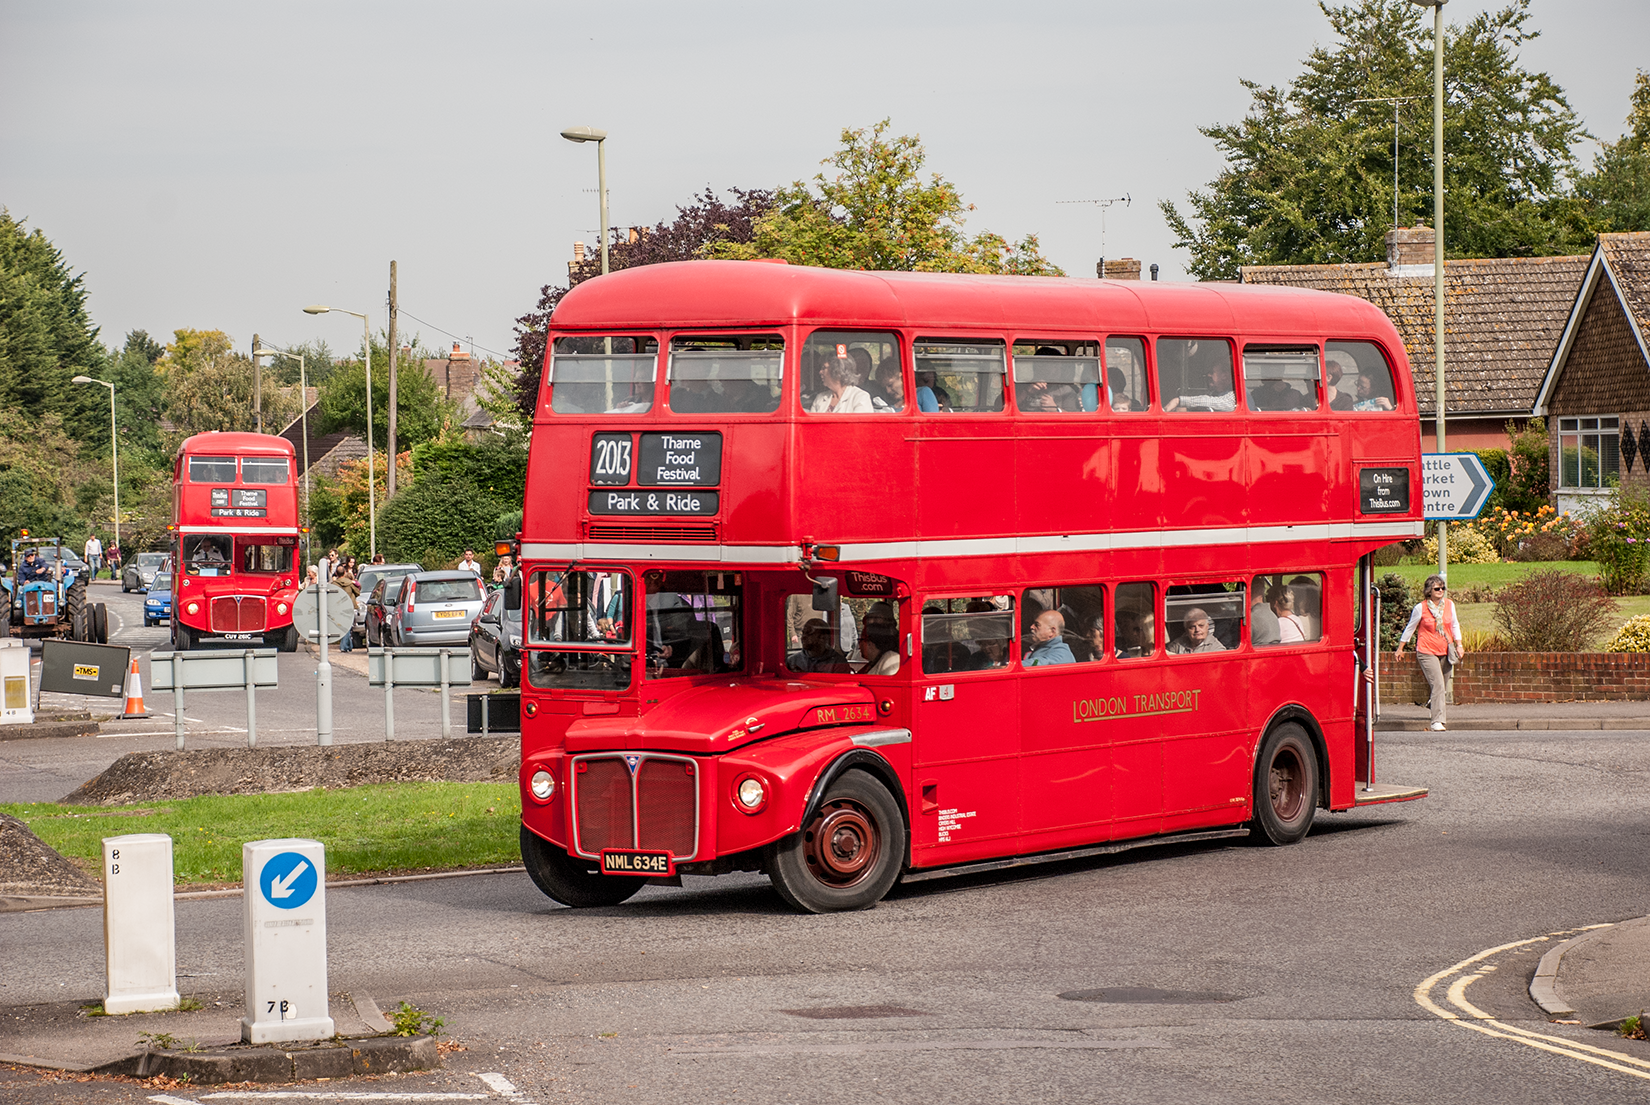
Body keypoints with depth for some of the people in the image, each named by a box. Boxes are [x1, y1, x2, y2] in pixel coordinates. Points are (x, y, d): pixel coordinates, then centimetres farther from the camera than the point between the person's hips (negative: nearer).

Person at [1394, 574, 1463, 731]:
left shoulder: (1449, 605, 5)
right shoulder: (1421, 608, -6)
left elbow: (1455, 626, 18)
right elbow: (1410, 628, 5)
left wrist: (1458, 645, 7)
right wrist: (1400, 649, 11)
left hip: (1445, 652, 5)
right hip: (1427, 652, -5)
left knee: (1444, 690, 11)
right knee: (1438, 685, -18)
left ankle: (1433, 703, 43)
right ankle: (1437, 722, -16)